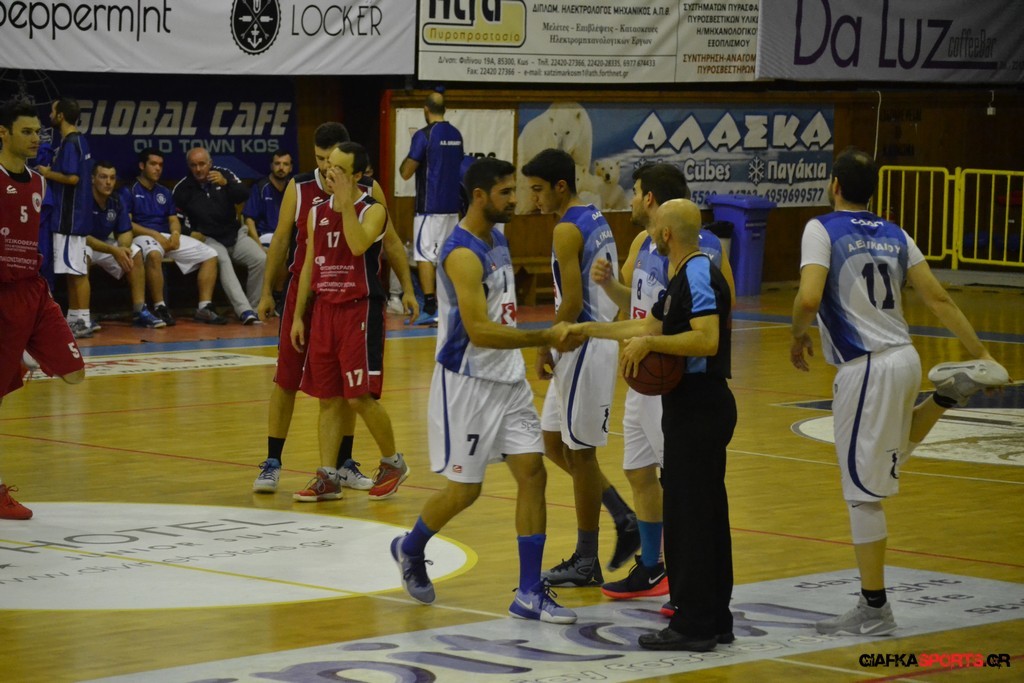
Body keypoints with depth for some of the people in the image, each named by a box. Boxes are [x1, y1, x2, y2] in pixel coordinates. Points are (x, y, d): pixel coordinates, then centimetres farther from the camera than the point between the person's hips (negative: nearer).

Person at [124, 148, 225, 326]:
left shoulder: (164, 193, 24)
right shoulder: (129, 191, 3)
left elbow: (173, 219, 18)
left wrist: (175, 234, -6)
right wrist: (154, 235, -16)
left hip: (168, 237, 7)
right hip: (143, 236, -7)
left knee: (210, 256, -7)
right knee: (154, 254, -44)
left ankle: (204, 307, -13)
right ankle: (160, 308, -38)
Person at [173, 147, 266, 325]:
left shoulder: (223, 174, 3)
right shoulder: (182, 188, -2)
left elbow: (244, 195, -7)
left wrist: (225, 183, -24)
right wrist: (191, 232, -11)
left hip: (234, 235, 3)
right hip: (207, 239, -3)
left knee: (260, 259, -21)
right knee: (223, 261, -35)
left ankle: (253, 308, -8)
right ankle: (245, 312, -44)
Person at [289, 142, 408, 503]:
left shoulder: (373, 210, -8)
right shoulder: (318, 212, 9)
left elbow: (358, 245, -29)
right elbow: (309, 267, 13)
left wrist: (346, 201, -26)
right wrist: (298, 316, 10)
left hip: (360, 310, -6)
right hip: (324, 310, 6)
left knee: (360, 397, -8)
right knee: (328, 398, 6)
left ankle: (393, 461, 12)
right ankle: (328, 478, 9)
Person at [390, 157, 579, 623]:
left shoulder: (497, 240, 8)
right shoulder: (462, 253, -21)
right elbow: (479, 331, -29)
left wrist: (541, 346, 21)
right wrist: (545, 337, -31)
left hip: (508, 379, 8)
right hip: (467, 383, -8)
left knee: (533, 474, 0)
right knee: (464, 489, 1)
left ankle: (530, 593, 2)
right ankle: (411, 549, 30)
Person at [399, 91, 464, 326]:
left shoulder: (424, 135, -12)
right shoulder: (456, 135, 8)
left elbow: (406, 172, -12)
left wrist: (404, 163, 8)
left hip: (429, 205, -7)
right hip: (452, 203, 7)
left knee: (424, 255, -5)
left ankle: (430, 309, -12)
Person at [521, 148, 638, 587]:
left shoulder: (567, 231, -17)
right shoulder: (597, 221, 12)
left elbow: (571, 303, -22)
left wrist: (545, 348, -10)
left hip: (582, 347, -10)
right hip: (600, 336, 10)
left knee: (580, 452, -1)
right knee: (554, 441, 16)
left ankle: (586, 562, 8)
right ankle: (625, 520, 18)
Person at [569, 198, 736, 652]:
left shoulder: (698, 276, -16)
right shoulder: (684, 278, 17)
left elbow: (706, 340, -28)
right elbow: (647, 325, 27)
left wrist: (649, 343, -22)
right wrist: (587, 330, 30)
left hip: (699, 406, -10)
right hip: (696, 405, 10)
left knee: (688, 513, -6)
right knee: (706, 512, 13)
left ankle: (693, 625, -3)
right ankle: (715, 620, 18)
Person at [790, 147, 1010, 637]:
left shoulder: (822, 229, -7)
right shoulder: (895, 236, 11)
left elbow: (808, 298, -20)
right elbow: (938, 299, 8)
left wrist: (798, 338, 0)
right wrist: (980, 352, 11)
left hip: (865, 368, -7)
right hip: (903, 357, 7)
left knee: (862, 491, -1)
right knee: (891, 453, 34)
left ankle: (874, 611, 3)